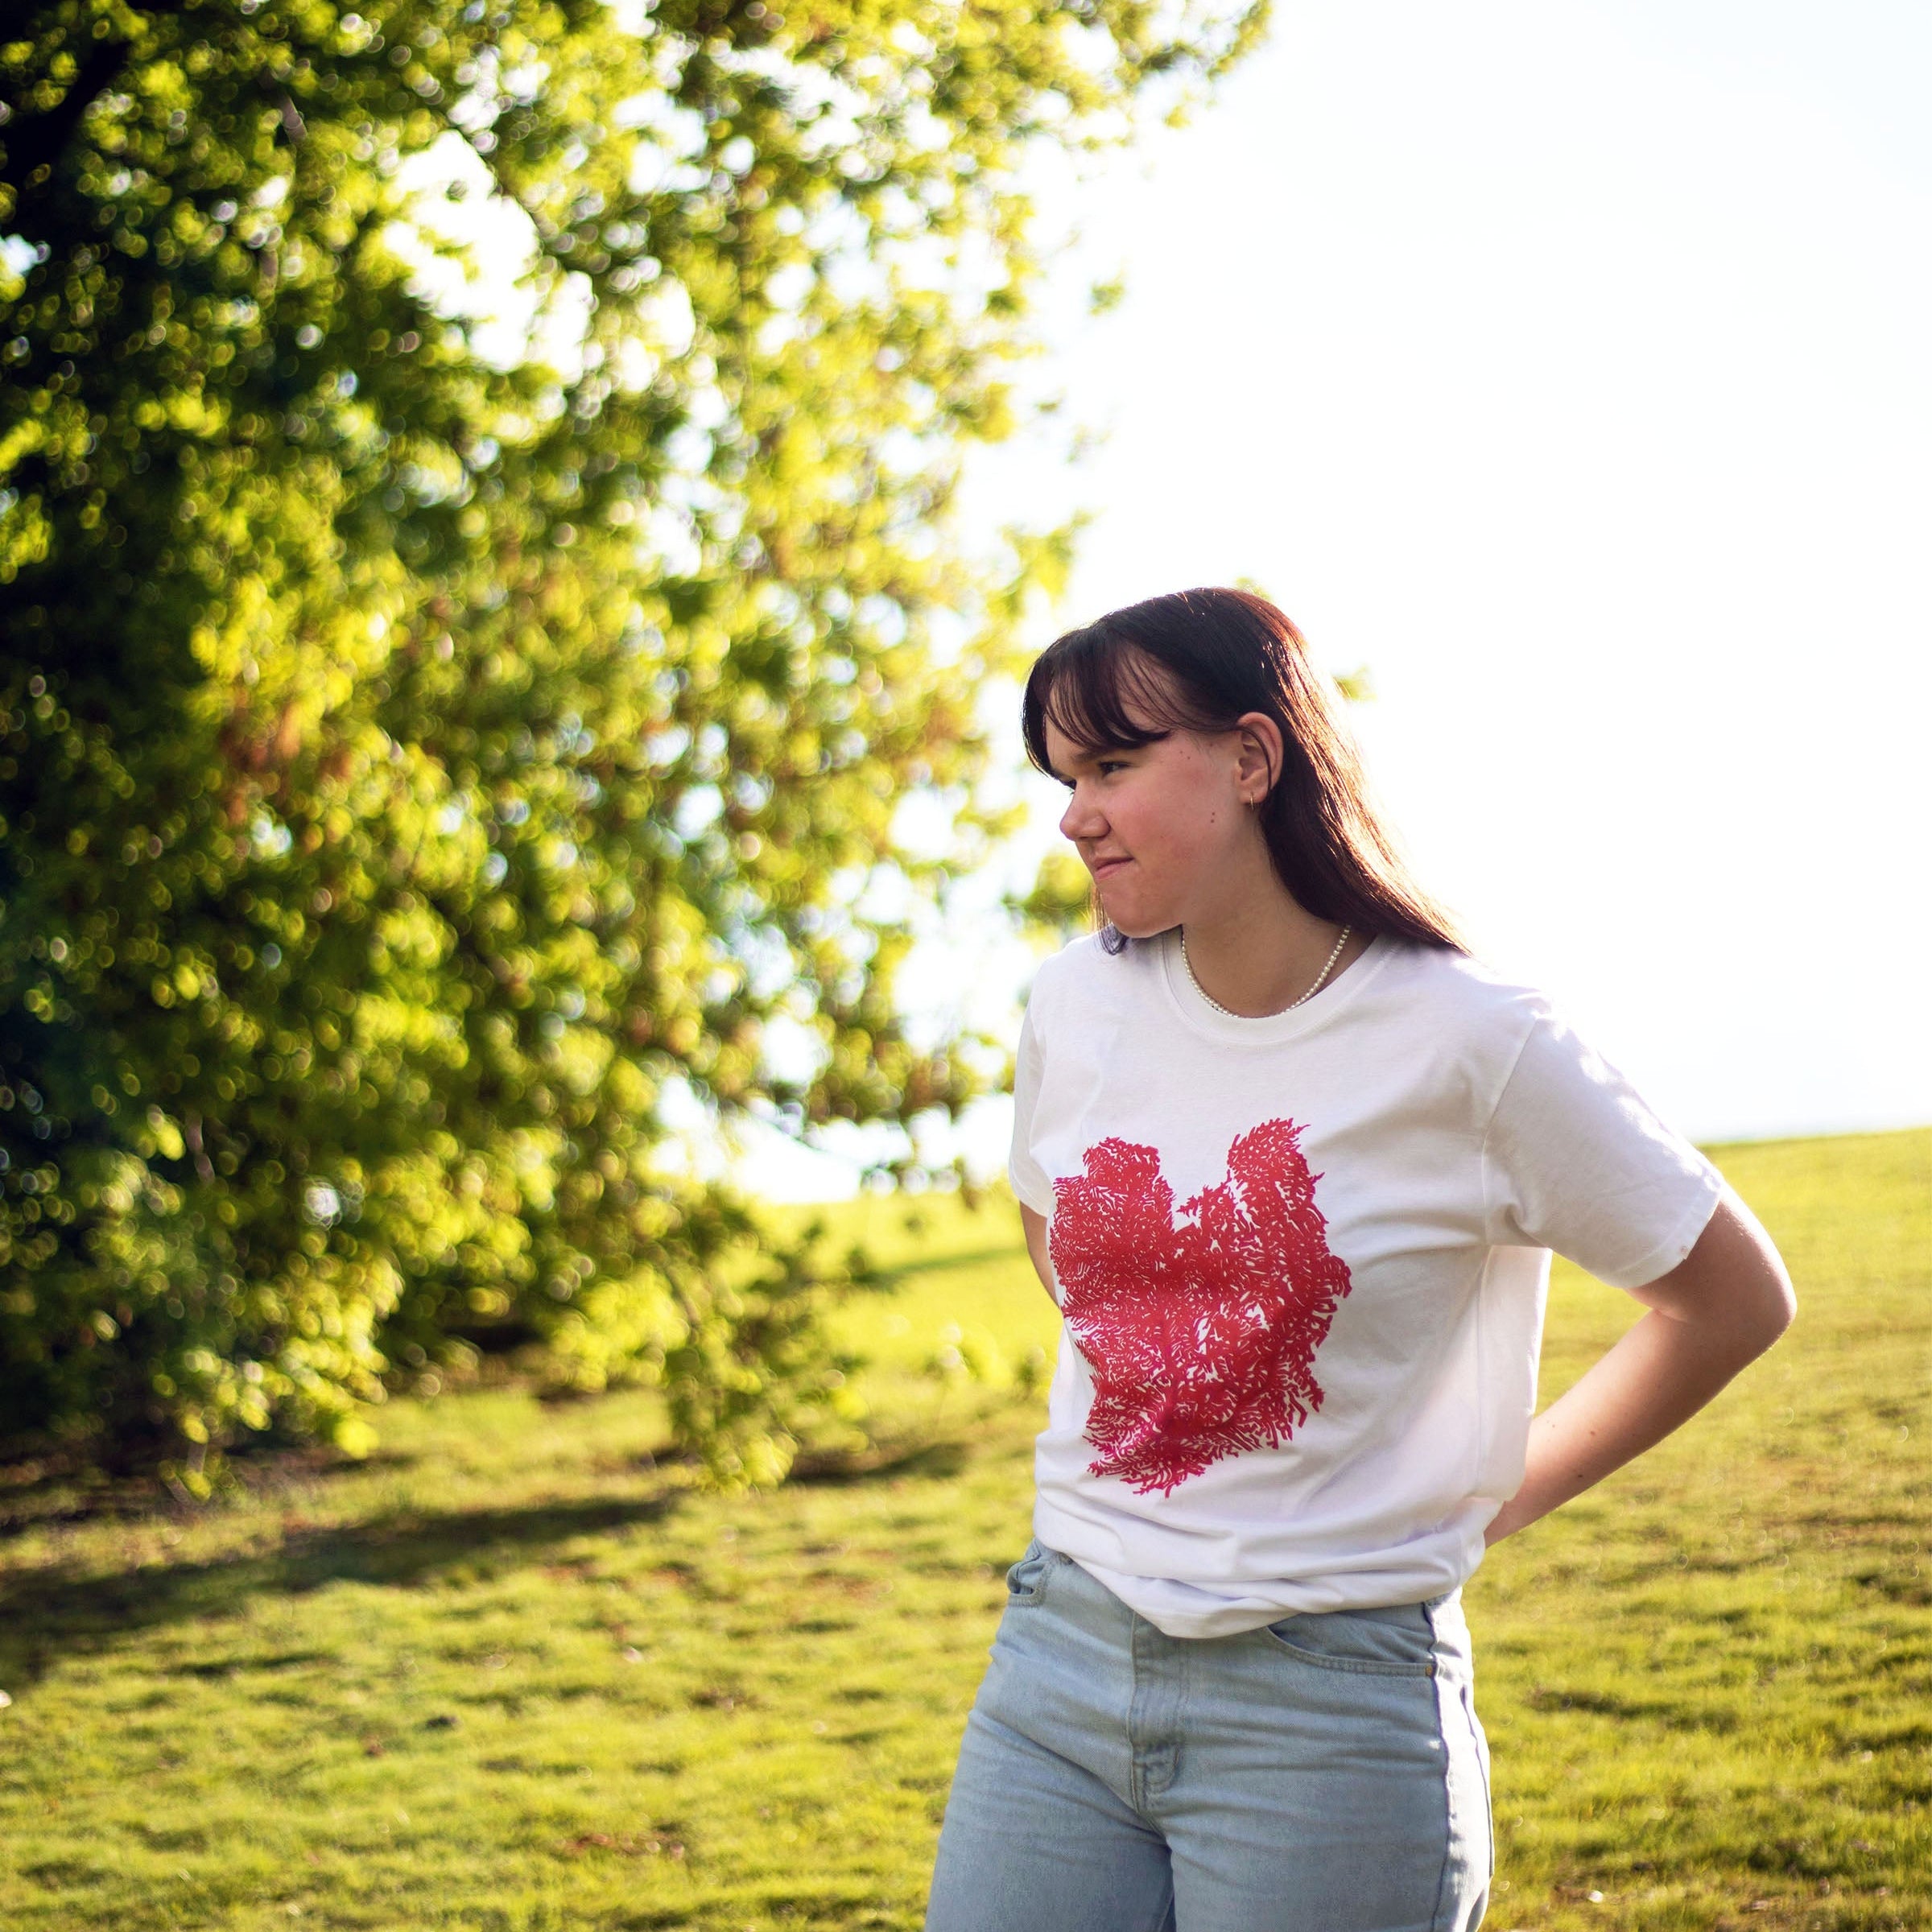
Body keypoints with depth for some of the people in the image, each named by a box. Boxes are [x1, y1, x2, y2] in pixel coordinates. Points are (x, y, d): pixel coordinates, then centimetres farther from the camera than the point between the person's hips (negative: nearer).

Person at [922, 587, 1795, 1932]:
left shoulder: (1466, 1043, -12)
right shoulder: (1078, 1006, 3)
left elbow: (1735, 1298, -2)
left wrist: (1494, 1500, 1)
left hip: (1328, 1699, -4)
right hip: (1060, 1663, 4)